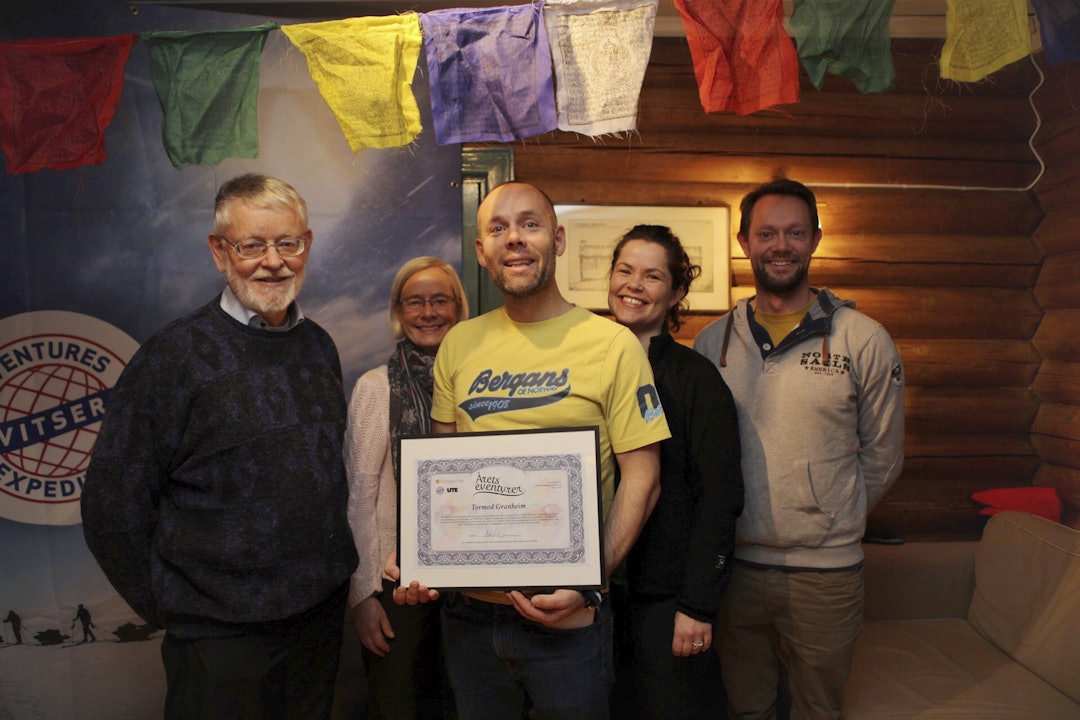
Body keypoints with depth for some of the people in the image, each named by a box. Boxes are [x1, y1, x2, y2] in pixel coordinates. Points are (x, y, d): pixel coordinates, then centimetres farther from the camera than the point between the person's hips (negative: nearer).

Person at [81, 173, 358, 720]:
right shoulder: (174, 357, -13)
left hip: (326, 615, 5)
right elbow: (112, 507, -10)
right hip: (221, 635, -5)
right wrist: (171, 607, -6)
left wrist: (335, 569, 11)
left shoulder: (320, 347, 4)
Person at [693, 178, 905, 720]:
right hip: (735, 564, 2)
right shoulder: (713, 341, 2)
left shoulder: (864, 341, -5)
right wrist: (728, 519, 2)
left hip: (827, 569, -1)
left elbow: (882, 456, 3)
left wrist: (829, 519, 3)